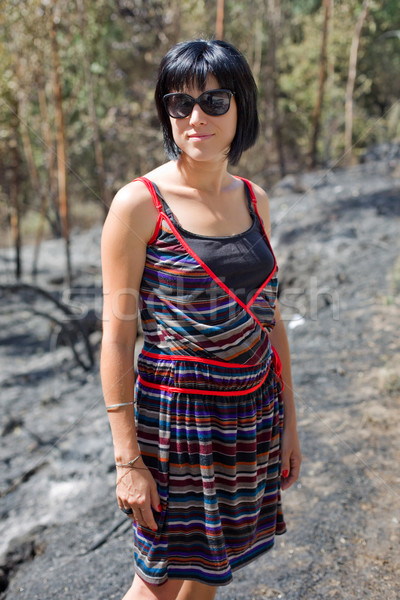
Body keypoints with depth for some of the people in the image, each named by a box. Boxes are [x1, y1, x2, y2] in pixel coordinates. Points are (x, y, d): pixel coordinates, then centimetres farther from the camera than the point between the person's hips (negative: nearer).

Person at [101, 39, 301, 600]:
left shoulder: (254, 200, 5)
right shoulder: (139, 204, -12)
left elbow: (269, 317, 9)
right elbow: (117, 337, -12)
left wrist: (288, 420, 10)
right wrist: (128, 459, -12)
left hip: (254, 416, 5)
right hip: (178, 419, -5)